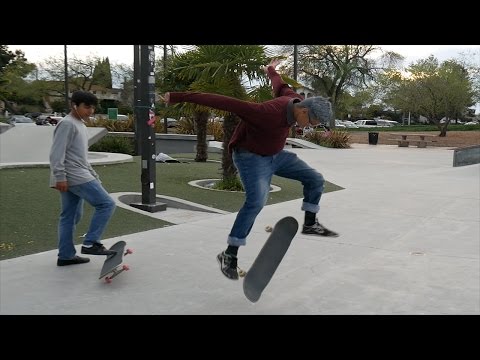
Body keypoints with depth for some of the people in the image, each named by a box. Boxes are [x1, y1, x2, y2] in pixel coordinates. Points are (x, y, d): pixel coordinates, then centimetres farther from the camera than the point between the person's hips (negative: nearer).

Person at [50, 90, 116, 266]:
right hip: (73, 177, -10)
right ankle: (90, 243, -9)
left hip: (79, 176, 10)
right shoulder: (67, 124, -10)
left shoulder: (80, 124, 21)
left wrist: (93, 175, 23)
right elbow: (57, 153, -17)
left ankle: (66, 255, 17)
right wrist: (60, 177, -22)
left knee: (70, 216, 11)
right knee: (106, 204, -12)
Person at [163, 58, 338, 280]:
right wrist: (181, 98, -31)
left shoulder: (296, 101, -11)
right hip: (251, 157, -8)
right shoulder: (268, 113, -36)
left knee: (315, 179, 3)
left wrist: (272, 71, 38)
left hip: (276, 154, 8)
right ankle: (230, 254, -20)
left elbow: (281, 87, 12)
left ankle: (310, 224, 20)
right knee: (256, 200, -28)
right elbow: (224, 102, -35)